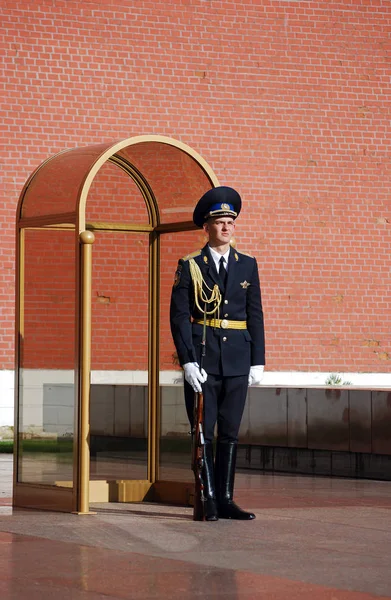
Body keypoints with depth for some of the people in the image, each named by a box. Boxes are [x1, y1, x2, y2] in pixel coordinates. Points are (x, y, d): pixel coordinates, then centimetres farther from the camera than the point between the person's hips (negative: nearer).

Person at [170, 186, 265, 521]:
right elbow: (179, 316, -3)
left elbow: (255, 315, 9)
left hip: (237, 361, 3)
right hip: (202, 360, -3)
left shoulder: (247, 265, 9)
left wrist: (258, 361, 2)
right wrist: (188, 361, -12)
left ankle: (226, 499, 10)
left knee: (230, 432, 6)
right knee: (204, 432, -1)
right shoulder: (190, 266, 1)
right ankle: (209, 499, 4)